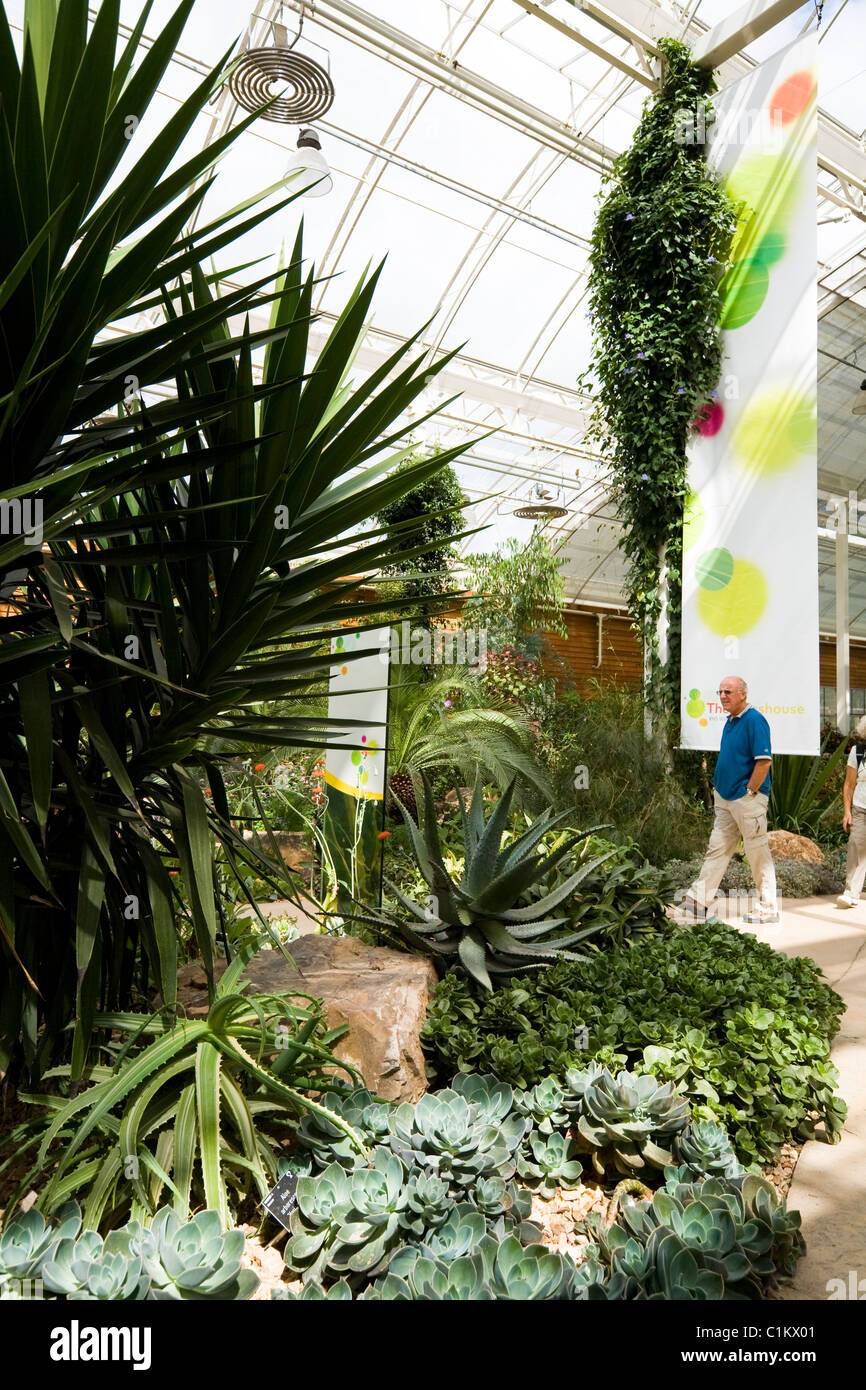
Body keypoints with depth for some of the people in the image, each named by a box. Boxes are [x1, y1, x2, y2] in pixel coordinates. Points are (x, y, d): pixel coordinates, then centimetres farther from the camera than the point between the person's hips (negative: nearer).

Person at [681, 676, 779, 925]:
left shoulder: (754, 720, -15)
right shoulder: (731, 720, 14)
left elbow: (764, 761, -20)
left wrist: (749, 792, -17)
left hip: (747, 799, -9)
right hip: (725, 798, 9)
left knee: (758, 853, 2)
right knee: (717, 849, 10)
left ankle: (768, 908, 14)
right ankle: (696, 903, 14)